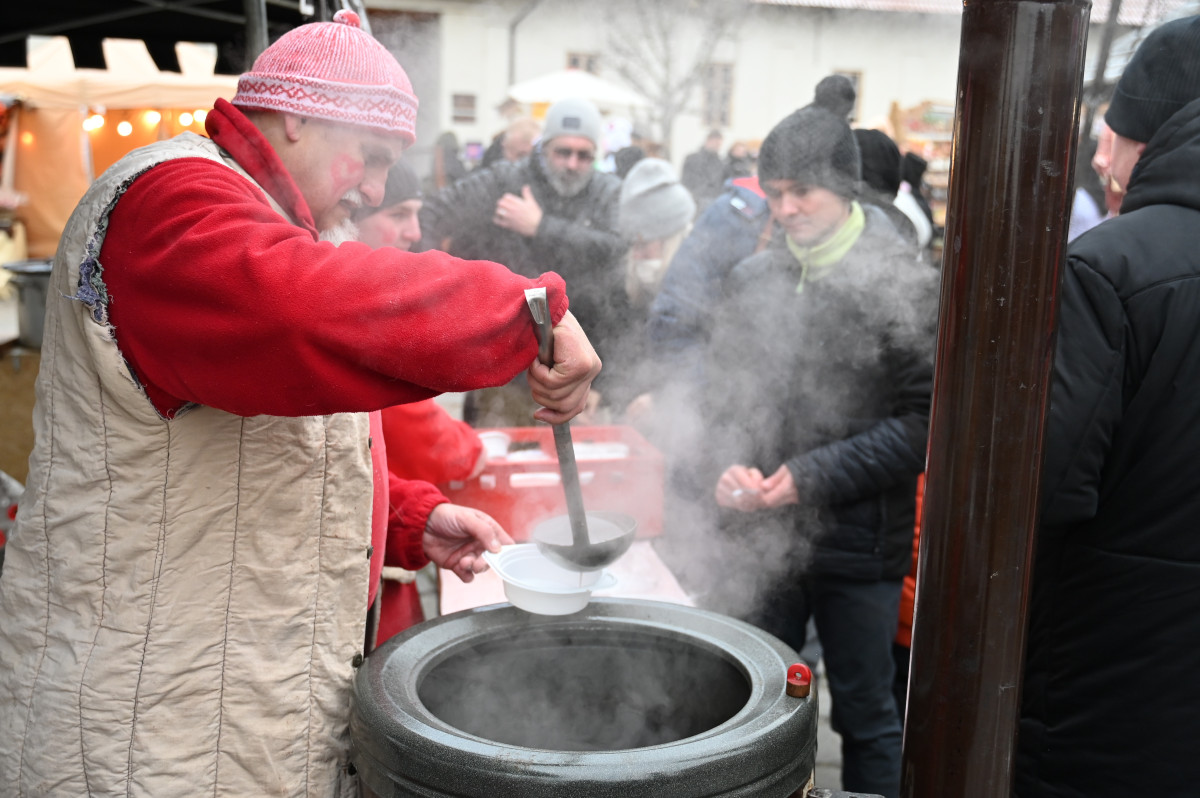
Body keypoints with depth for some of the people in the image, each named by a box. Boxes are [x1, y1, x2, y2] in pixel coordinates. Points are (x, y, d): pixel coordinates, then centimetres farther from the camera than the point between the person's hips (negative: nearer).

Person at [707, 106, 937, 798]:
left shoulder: (906, 284, -10)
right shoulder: (754, 278, 3)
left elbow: (924, 423, -13)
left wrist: (814, 475, -18)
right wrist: (733, 463, -9)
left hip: (861, 542, -4)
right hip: (763, 535, 4)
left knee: (865, 714, 13)